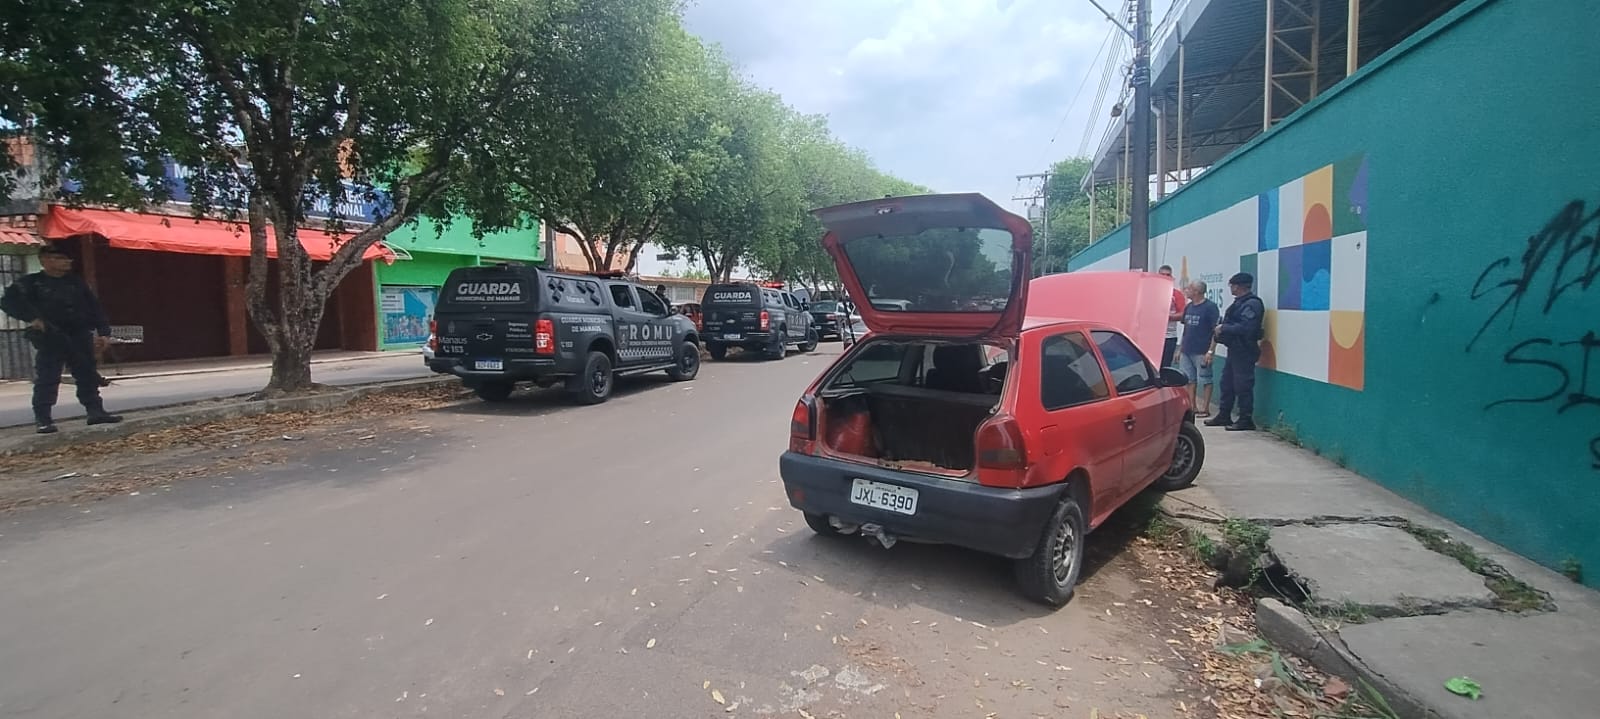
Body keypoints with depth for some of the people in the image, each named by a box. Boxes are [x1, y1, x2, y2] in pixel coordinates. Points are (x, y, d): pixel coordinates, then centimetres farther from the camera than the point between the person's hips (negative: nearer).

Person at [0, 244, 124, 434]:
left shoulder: (76, 282, 13)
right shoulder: (31, 283, 1)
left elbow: (94, 308, 13)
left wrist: (102, 332, 7)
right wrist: (32, 318, -19)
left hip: (80, 337, 4)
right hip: (49, 339, -4)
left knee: (88, 376, 6)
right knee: (46, 380, -3)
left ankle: (96, 411, 11)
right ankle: (42, 419, 1)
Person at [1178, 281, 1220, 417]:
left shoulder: (1210, 307, -8)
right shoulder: (1188, 307, 13)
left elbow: (1215, 330, -12)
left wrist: (1210, 351, -17)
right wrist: (1180, 349, 17)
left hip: (1202, 352, -7)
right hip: (1186, 351, 7)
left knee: (1205, 380, 0)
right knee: (1190, 380, 10)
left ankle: (1205, 409, 6)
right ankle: (1192, 408, 18)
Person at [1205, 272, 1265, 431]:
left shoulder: (1252, 304, -15)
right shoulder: (1240, 302, 17)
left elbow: (1245, 327, -25)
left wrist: (1224, 328, -16)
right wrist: (1221, 326, 3)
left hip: (1244, 351, -10)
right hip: (1234, 349, 10)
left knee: (1243, 386, -5)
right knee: (1227, 383, 15)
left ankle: (1246, 420, 3)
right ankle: (1224, 415, 24)